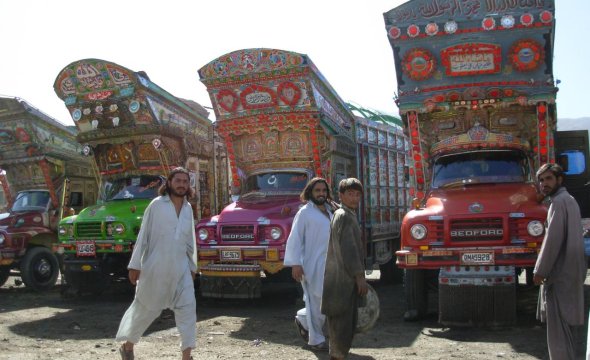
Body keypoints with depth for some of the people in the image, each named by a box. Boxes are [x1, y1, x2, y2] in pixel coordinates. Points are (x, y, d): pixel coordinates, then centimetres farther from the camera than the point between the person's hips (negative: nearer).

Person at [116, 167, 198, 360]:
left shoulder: (188, 208, 8)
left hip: (181, 268, 4)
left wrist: (192, 266, 16)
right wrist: (135, 265, -8)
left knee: (188, 307, -6)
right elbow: (143, 236, -6)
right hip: (155, 268, -4)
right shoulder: (157, 205, -6)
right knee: (145, 309, 9)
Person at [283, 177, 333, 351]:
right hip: (313, 265, -7)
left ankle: (303, 319, 31)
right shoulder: (305, 212, -6)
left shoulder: (328, 212, 16)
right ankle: (316, 339, 15)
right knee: (317, 302, 0)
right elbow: (295, 239, -11)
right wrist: (295, 264, -19)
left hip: (328, 264, 7)